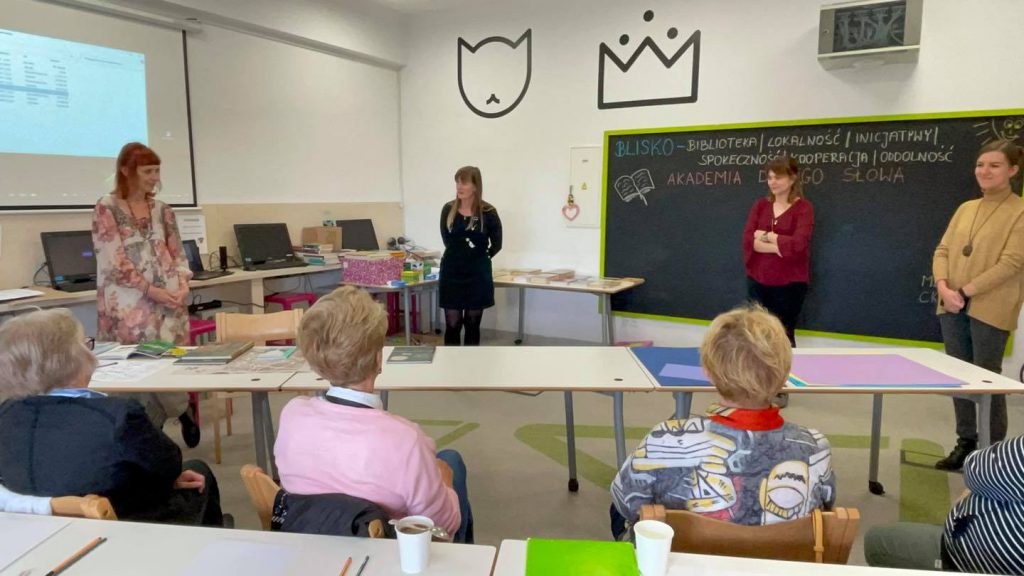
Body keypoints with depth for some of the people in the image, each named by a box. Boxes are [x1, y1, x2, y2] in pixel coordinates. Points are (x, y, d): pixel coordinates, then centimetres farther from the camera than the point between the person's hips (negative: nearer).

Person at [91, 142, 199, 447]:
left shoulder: (162, 210, 10)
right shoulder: (106, 208, -4)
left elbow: (177, 254, 11)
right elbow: (114, 261, -10)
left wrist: (183, 284, -7)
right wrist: (151, 290, -15)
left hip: (170, 301, 4)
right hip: (130, 305, -4)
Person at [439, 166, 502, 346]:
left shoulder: (488, 213, -8)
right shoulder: (448, 210, -1)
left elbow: (496, 245, 2)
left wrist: (479, 259, 10)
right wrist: (460, 256, 8)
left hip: (477, 276, -1)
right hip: (451, 274, 1)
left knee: (472, 325, 9)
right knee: (452, 325, 2)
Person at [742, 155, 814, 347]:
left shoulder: (803, 208, -7)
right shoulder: (760, 205, 5)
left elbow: (797, 244, -21)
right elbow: (748, 239, -7)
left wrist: (765, 235, -11)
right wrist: (780, 247, -19)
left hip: (789, 284, -4)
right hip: (758, 281, 4)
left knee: (784, 335, 9)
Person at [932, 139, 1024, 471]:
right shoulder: (965, 208, 14)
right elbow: (942, 250, 9)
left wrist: (966, 291, -17)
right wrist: (943, 287, -9)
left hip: (990, 310, -5)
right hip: (952, 307, 5)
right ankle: (965, 443, 23)